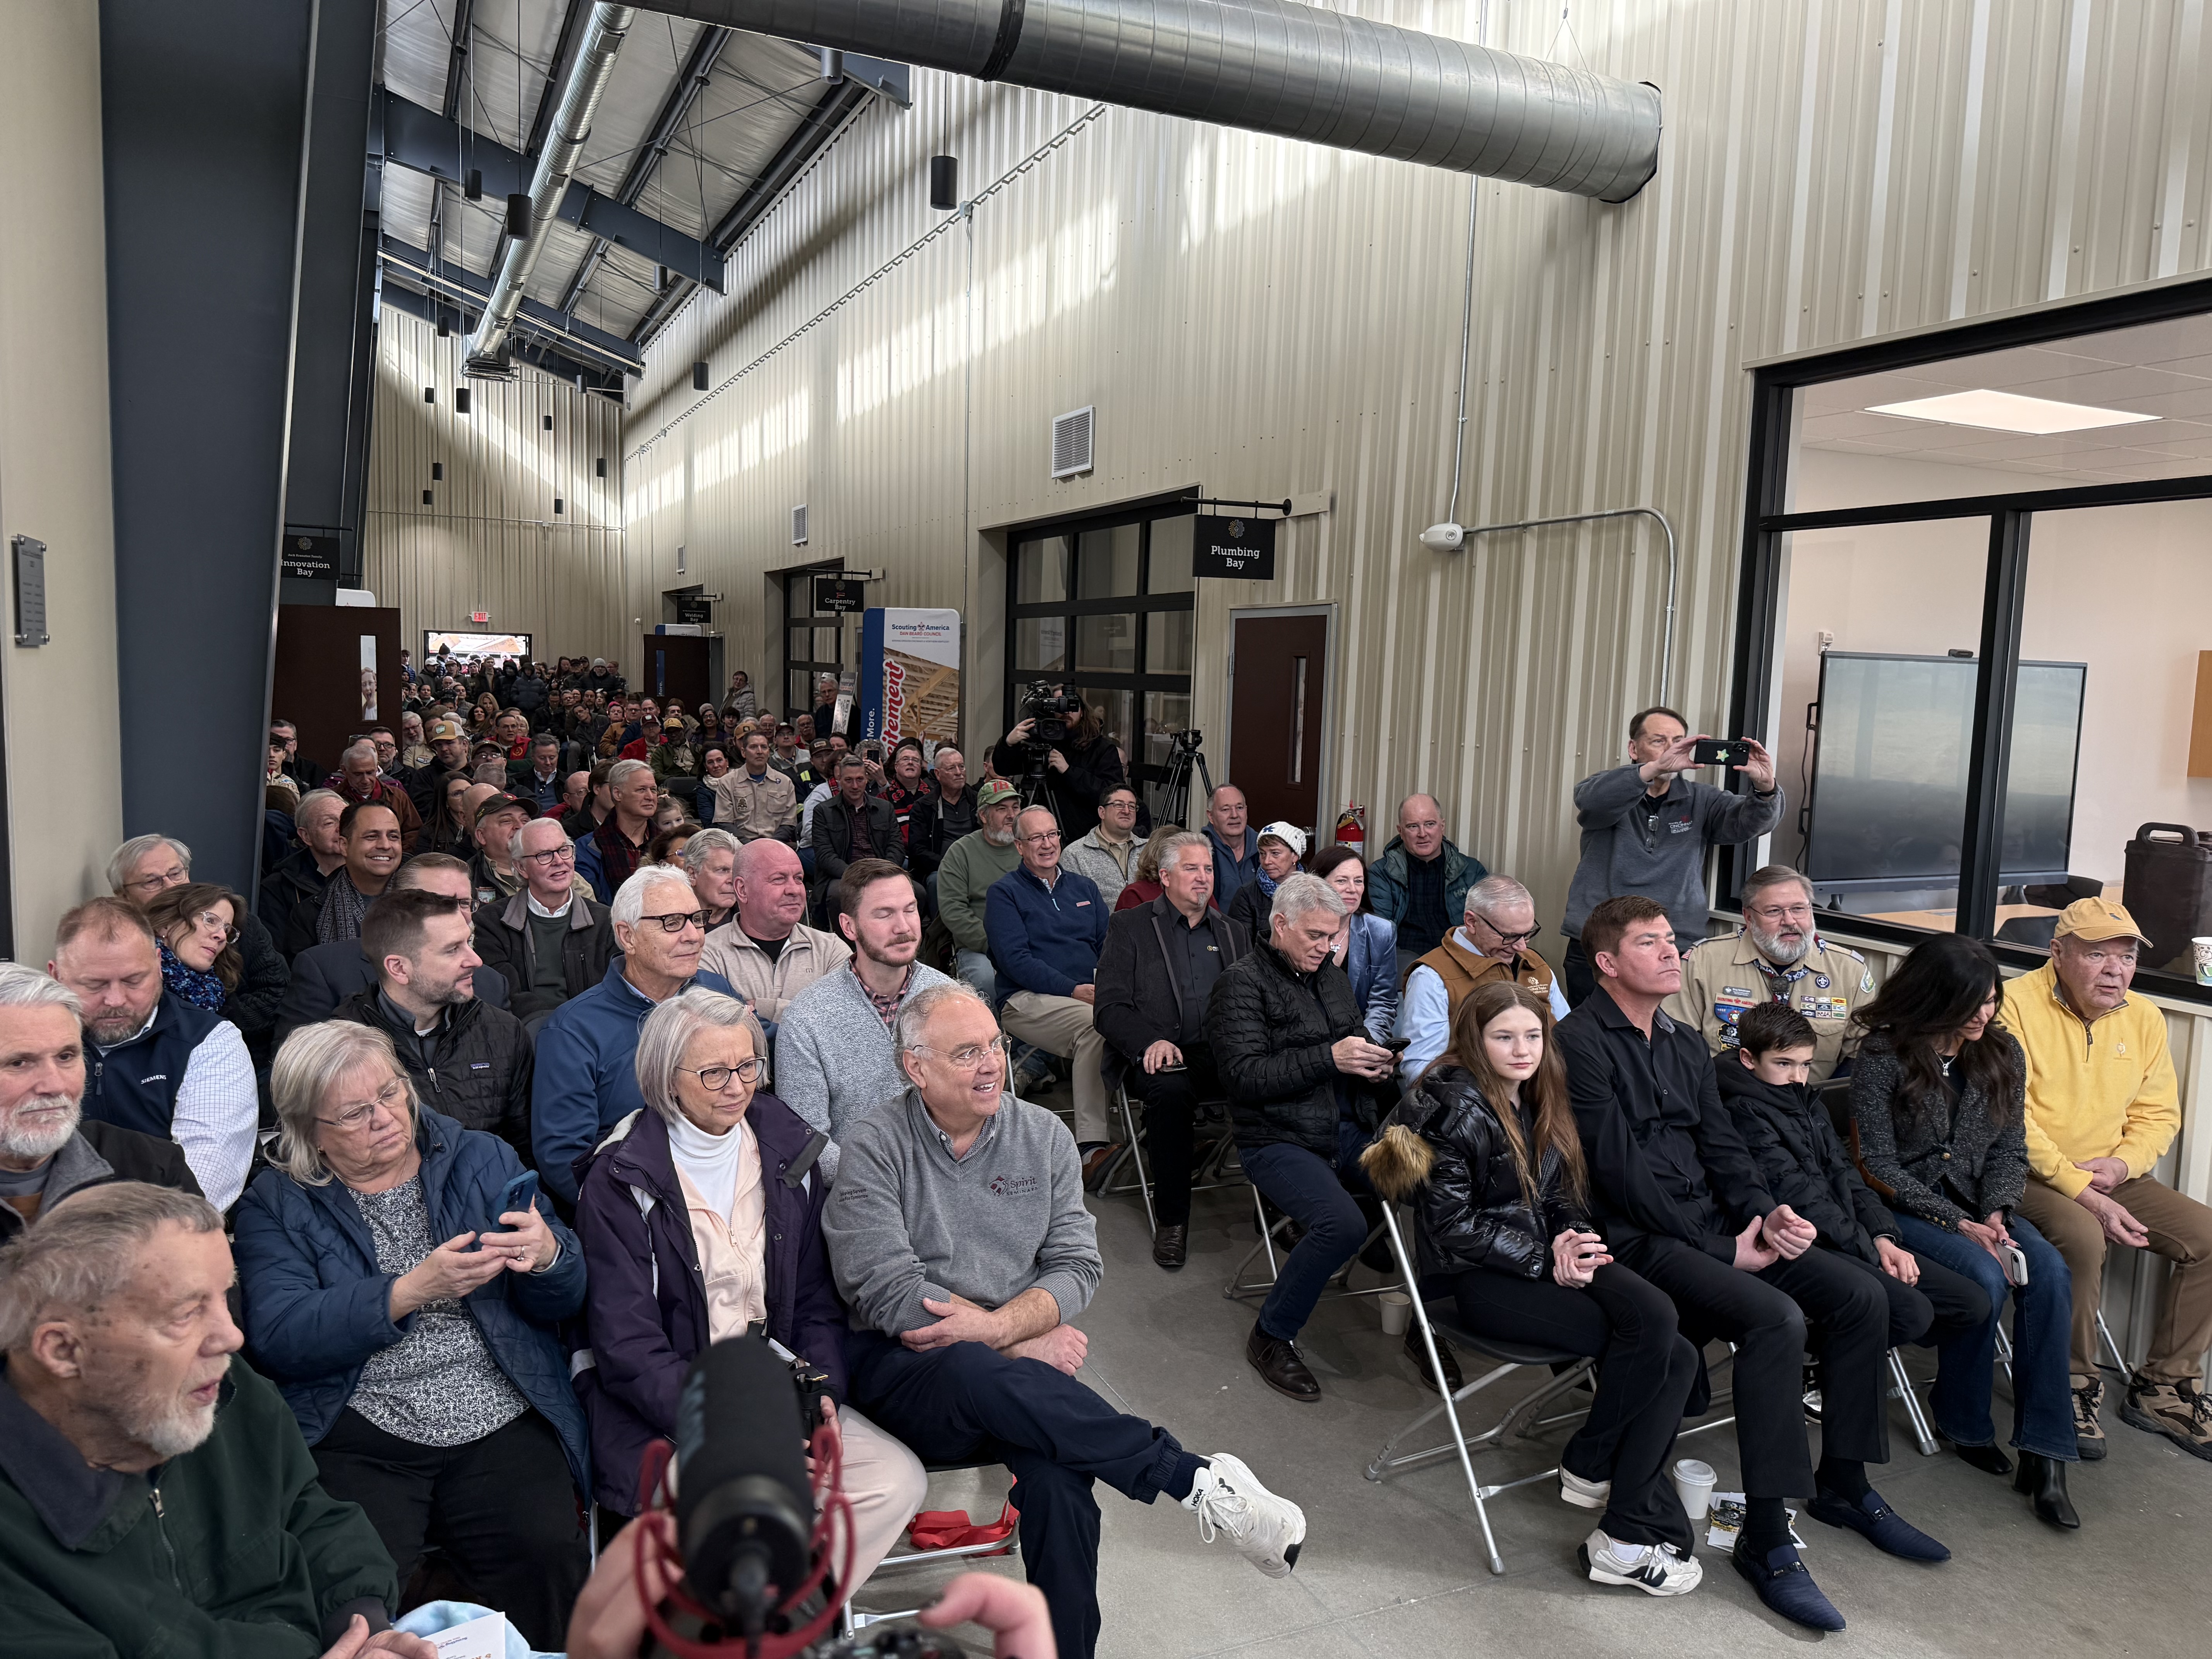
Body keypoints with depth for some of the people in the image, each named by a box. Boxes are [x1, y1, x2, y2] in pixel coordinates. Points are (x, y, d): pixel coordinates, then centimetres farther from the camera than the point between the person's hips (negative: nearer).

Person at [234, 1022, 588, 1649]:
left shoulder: (484, 1159, 11)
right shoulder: (277, 1203, 7)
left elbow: (563, 1303, 9)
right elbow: (278, 1339, -9)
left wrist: (547, 1256, -14)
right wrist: (410, 1292, -19)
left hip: (501, 1422, 1)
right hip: (361, 1437, -1)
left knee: (547, 1553, -21)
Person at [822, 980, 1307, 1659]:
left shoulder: (1042, 1134, 7)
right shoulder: (876, 1146, -5)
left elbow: (1078, 1266, 4)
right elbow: (890, 1297, -12)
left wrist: (996, 1326, -15)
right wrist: (1028, 1340, -9)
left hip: (1017, 1372, 3)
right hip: (902, 1372, -3)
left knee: (1060, 1481, -31)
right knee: (977, 1372, -38)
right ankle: (1198, 1481, -29)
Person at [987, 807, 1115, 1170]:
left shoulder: (1083, 887, 25)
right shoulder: (1004, 892, 9)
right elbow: (1015, 960, -4)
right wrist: (1073, 990, -15)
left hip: (1093, 995, 5)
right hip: (1028, 999, -4)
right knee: (1094, 1022, -37)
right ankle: (1092, 1145, -36)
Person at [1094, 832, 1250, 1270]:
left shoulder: (1233, 933, 23)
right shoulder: (1129, 927, 10)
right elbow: (1110, 1008, 1)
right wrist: (1151, 1041, -19)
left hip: (1221, 1054, 3)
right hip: (1157, 1056, -3)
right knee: (1171, 1090, -37)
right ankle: (1171, 1220, -20)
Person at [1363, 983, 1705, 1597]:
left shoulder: (1536, 1097, 11)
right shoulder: (1454, 1107, -12)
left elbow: (1563, 1195, 17)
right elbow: (1454, 1226, -13)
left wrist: (1573, 1238, -5)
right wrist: (1546, 1259, -14)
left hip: (1546, 1255, 7)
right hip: (1481, 1280, -7)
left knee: (1676, 1358, -17)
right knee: (1652, 1342, -22)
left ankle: (1629, 1539, -12)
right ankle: (1588, 1466, 0)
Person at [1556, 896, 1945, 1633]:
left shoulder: (1687, 1046, 18)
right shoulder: (1581, 1042, -11)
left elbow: (1723, 1147, 13)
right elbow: (1621, 1171, -16)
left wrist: (1767, 1213, -8)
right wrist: (1723, 1250, -14)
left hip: (1717, 1226, 9)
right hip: (1641, 1239, -8)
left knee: (1860, 1296, -3)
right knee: (1775, 1318, -28)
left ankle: (1843, 1484, 15)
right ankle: (1766, 1538, -18)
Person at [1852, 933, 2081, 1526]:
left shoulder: (2002, 1054, 7)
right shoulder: (1883, 1056, -10)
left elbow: (2010, 1149, 10)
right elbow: (1880, 1164, -11)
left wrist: (1998, 1212, -8)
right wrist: (1956, 1223, -18)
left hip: (1977, 1205, 5)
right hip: (1904, 1209, -5)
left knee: (2049, 1271, -24)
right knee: (1986, 1277, -30)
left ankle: (2043, 1454, -20)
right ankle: (1965, 1421, -3)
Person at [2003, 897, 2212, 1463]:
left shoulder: (2143, 1019, 7)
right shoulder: (2015, 1005, -15)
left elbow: (2159, 1114, 12)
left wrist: (2122, 1164, -9)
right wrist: (2080, 1191, -22)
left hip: (2108, 1177, 7)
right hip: (2025, 1177, -7)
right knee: (2081, 1235, -33)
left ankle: (2163, 1389, 9)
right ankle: (2073, 1387, -11)